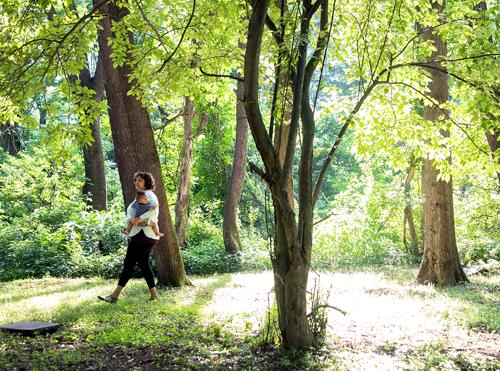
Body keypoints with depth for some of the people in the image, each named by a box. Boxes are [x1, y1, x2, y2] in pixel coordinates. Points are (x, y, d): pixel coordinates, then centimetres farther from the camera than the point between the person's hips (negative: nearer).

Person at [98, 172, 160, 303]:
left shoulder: (148, 194, -7)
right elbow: (129, 212, 10)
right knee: (143, 263, 13)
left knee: (129, 263, -8)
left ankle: (115, 295, -5)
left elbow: (154, 209, -25)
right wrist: (131, 219, -11)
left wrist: (140, 219, -31)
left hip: (142, 234, -10)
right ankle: (153, 293, 16)